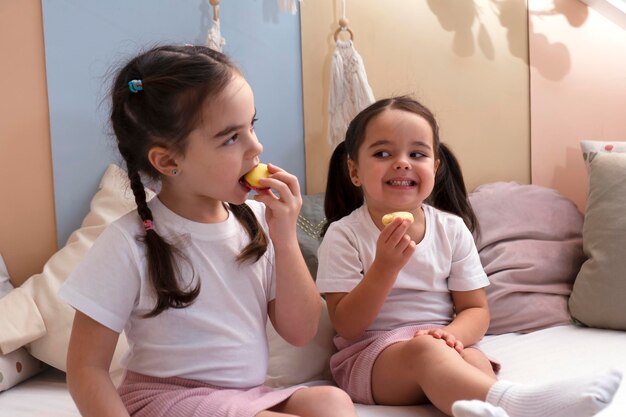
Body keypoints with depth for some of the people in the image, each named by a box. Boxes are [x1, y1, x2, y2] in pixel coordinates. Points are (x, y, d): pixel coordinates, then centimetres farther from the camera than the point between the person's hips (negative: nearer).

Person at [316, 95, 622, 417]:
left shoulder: (452, 229, 3)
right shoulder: (343, 235, -6)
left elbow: (476, 310, 4)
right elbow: (347, 327, -10)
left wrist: (450, 335, -20)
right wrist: (385, 266, -25)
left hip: (439, 348, 4)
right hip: (368, 357, -4)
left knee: (473, 359, -30)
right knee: (425, 350, -36)